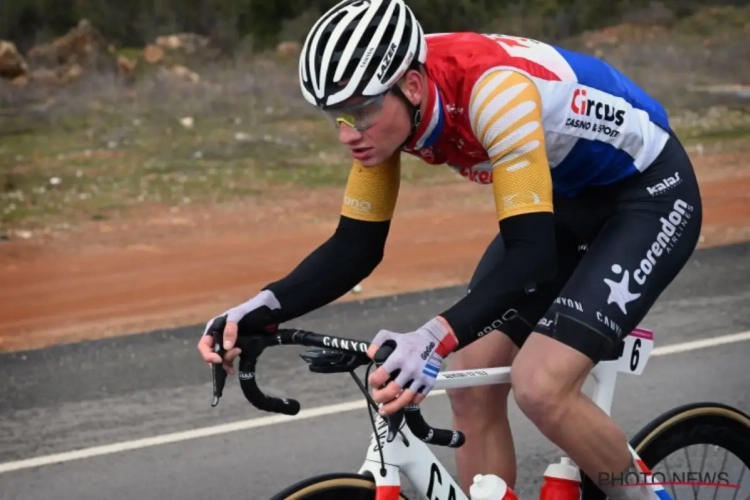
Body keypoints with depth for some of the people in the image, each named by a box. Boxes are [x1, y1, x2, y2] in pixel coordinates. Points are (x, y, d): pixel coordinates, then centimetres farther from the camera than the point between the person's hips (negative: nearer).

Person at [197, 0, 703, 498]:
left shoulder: (492, 89, -37)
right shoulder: (386, 105, -15)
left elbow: (532, 255, -40)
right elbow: (355, 249, -8)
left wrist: (438, 339, -53)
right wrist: (261, 311, -23)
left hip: (648, 194, -7)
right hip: (562, 200, 8)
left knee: (541, 388, -22)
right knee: (472, 387, -3)